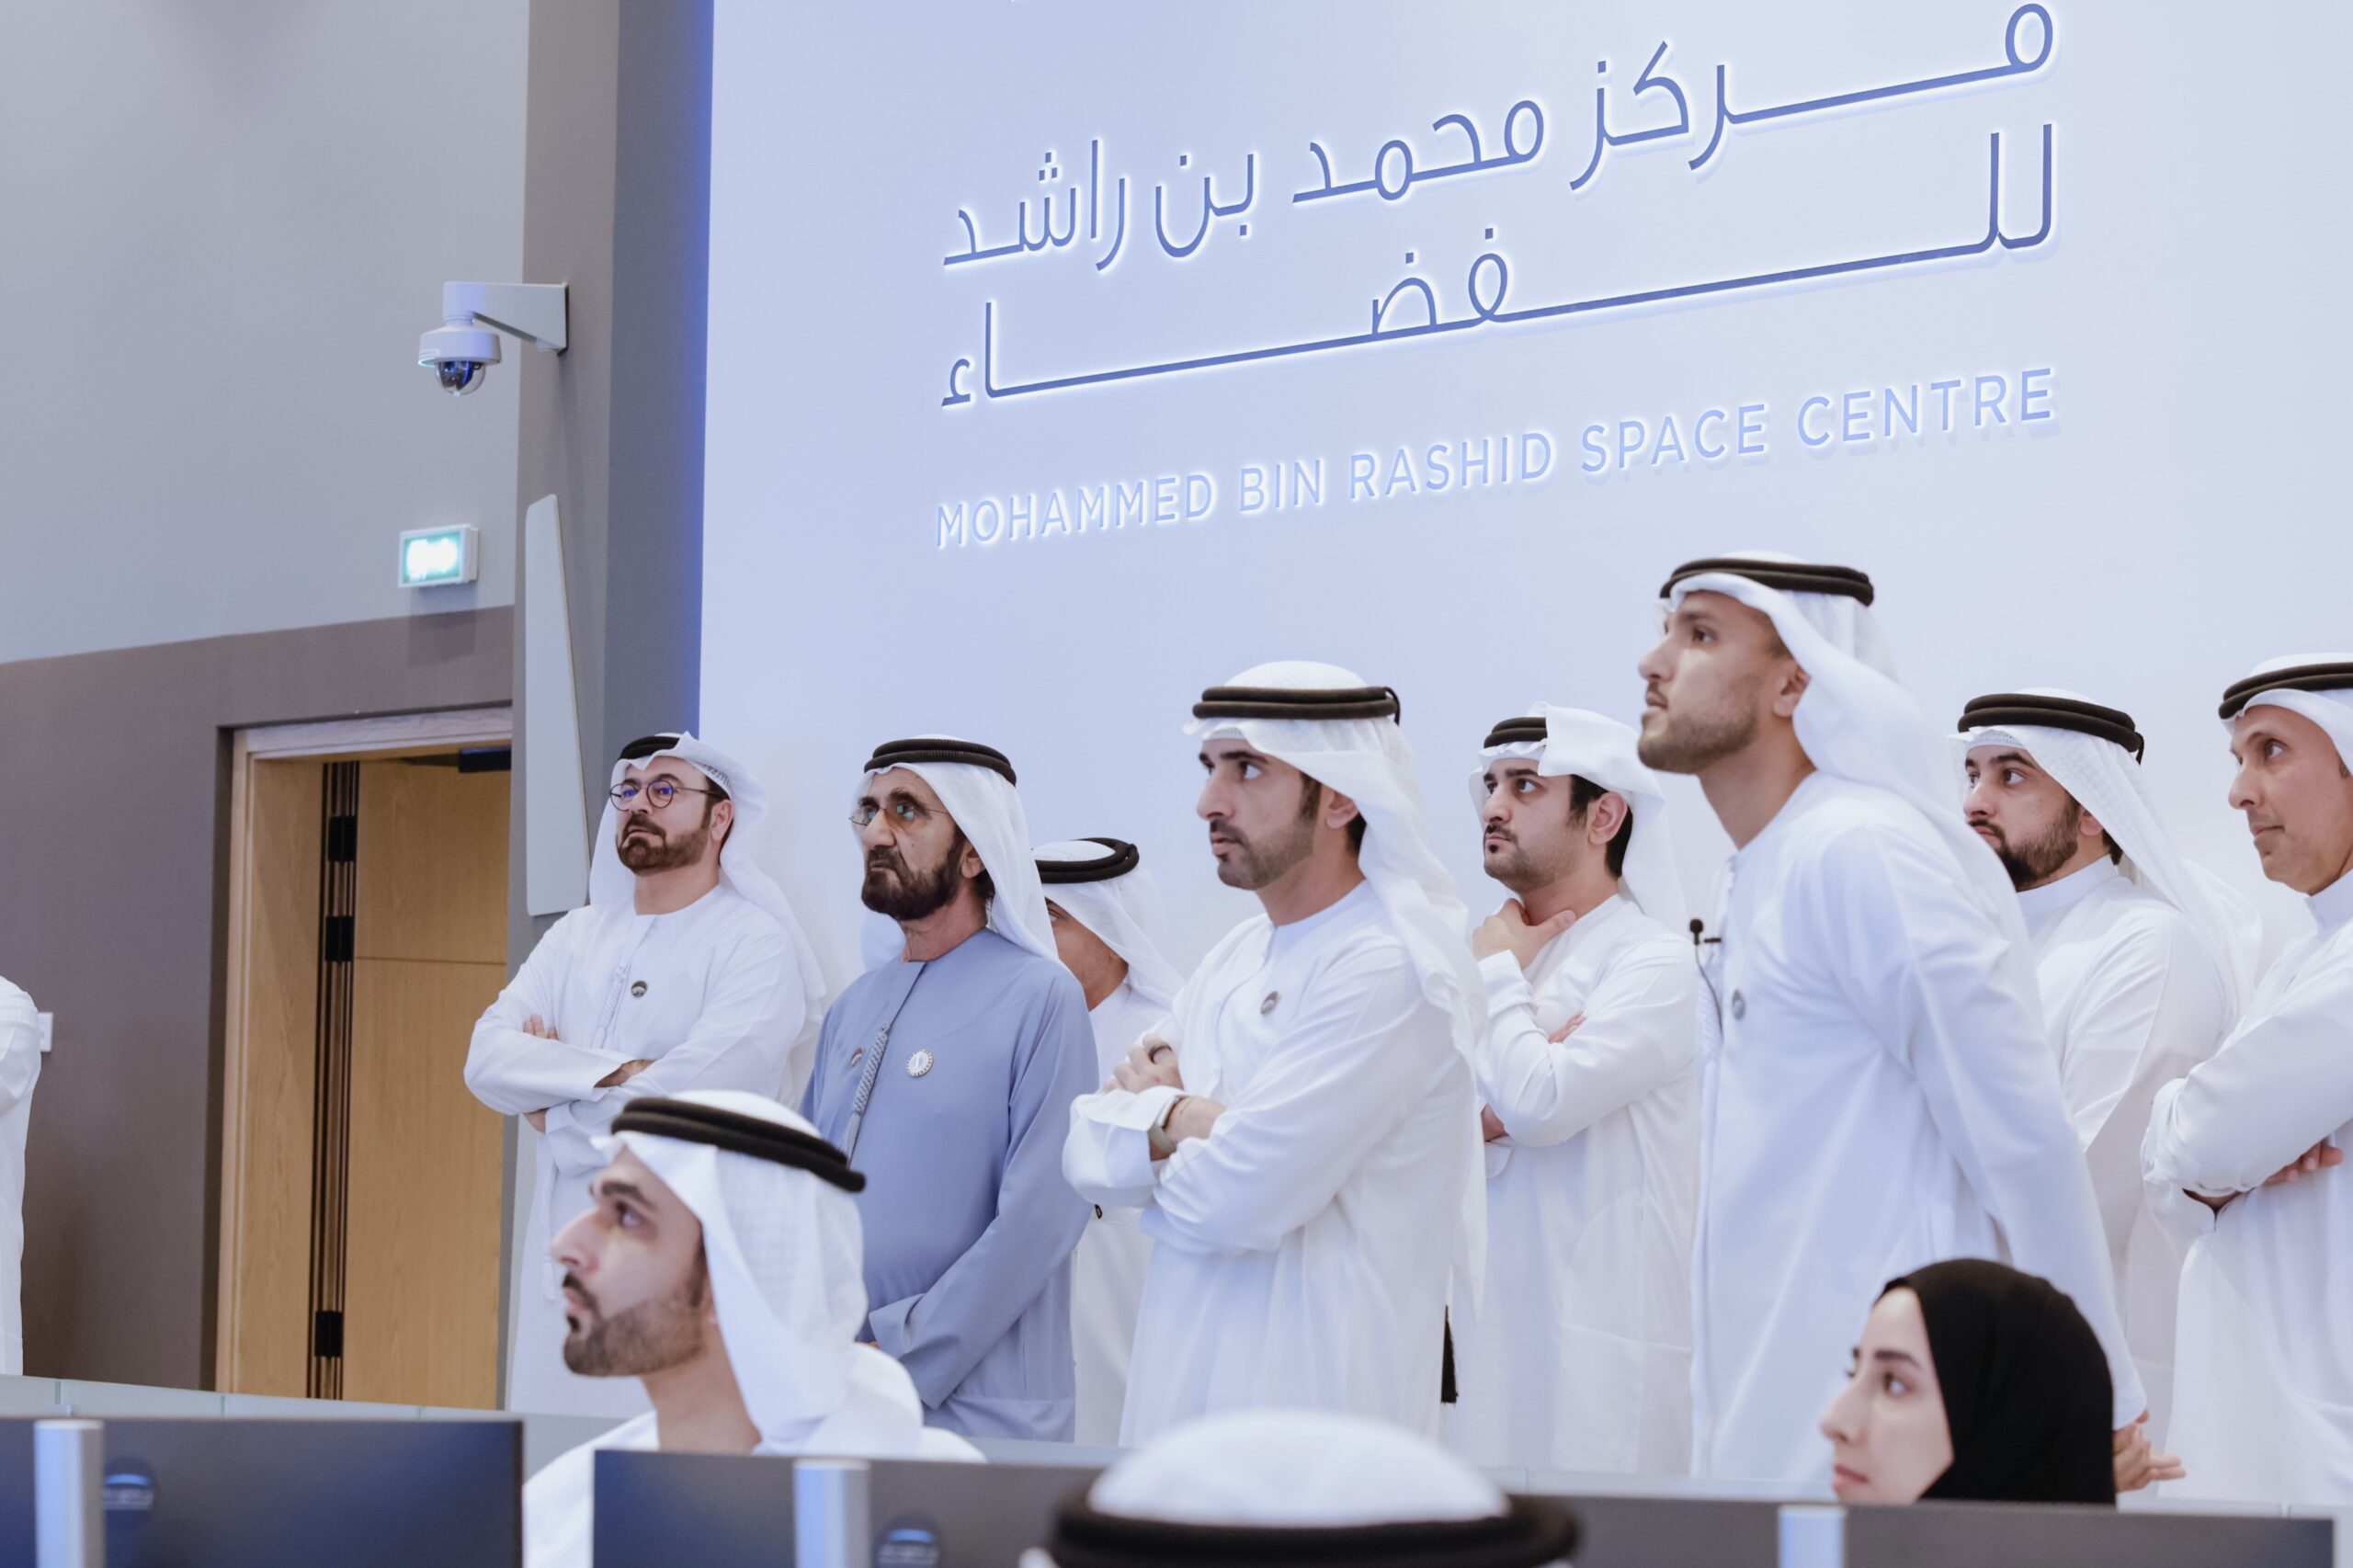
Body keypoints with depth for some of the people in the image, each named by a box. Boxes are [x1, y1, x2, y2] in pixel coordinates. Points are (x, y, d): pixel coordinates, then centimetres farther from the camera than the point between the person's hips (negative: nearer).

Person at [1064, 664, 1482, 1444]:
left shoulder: (1390, 969, -14)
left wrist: (1150, 1121, 2)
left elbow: (1237, 1201, -19)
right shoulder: (1234, 959, 14)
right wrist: (1182, 1117, -13)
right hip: (1180, 1391, 8)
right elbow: (1088, 1155, 7)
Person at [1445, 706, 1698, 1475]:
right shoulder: (1476, 956, 17)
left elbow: (1540, 1104, -19)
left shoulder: (1654, 963, -6)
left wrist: (1499, 974, -4)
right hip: (1480, 1336, 7)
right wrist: (1485, 1117, -13)